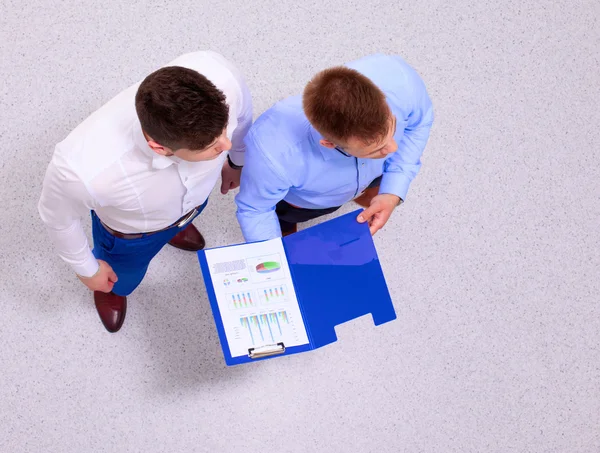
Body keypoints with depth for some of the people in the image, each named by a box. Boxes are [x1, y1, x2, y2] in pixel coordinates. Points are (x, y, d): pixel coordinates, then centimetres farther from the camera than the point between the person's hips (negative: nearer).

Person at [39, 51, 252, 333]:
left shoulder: (219, 76, -44)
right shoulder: (84, 167, -50)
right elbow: (58, 216, -23)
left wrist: (238, 161, 6)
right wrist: (86, 268, -2)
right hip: (130, 230, -2)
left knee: (177, 225, 39)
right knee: (122, 278, 33)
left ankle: (175, 227, 75)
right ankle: (111, 287, 69)